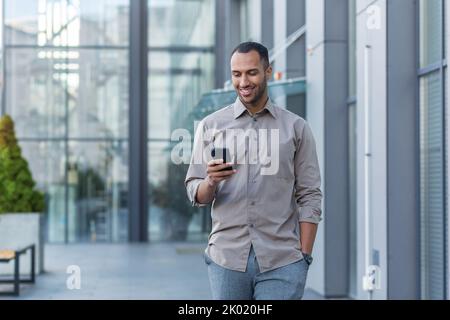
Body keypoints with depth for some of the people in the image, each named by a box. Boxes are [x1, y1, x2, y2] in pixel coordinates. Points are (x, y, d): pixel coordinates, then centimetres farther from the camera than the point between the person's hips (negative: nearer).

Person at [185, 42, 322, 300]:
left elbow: (309, 197, 4)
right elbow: (196, 195, 6)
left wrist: (304, 256, -3)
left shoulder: (296, 128, 5)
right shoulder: (211, 126, 7)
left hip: (281, 262, -1)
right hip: (226, 257, 1)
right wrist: (211, 182, -16)